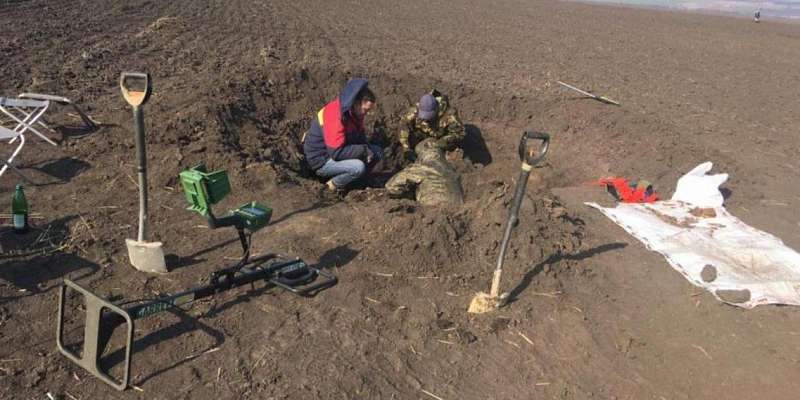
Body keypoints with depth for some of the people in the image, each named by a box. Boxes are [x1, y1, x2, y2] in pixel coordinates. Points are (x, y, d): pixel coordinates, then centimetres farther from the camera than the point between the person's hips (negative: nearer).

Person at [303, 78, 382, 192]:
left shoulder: (355, 111, -1)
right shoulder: (336, 116, -29)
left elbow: (360, 135, 15)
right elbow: (336, 153, -32)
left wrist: (367, 149, -6)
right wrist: (364, 150, -23)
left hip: (338, 150, 9)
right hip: (322, 161, -9)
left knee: (377, 152, 2)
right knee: (358, 167, -32)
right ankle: (333, 185, -5)